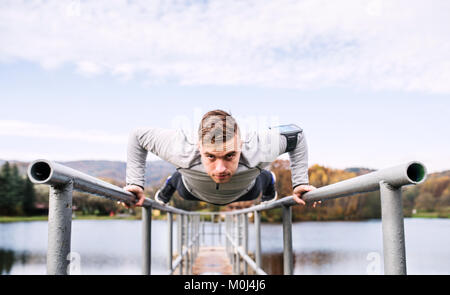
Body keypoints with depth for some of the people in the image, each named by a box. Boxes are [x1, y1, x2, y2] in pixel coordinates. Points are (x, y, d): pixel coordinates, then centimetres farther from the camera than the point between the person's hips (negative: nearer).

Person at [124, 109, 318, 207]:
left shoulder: (258, 152, -50)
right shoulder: (182, 151, -51)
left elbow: (296, 136, -29)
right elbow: (138, 136, -31)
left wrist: (300, 182, -33)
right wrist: (135, 182, -35)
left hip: (243, 192, 1)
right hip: (194, 191, -1)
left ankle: (269, 180, 74)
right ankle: (169, 184, 71)